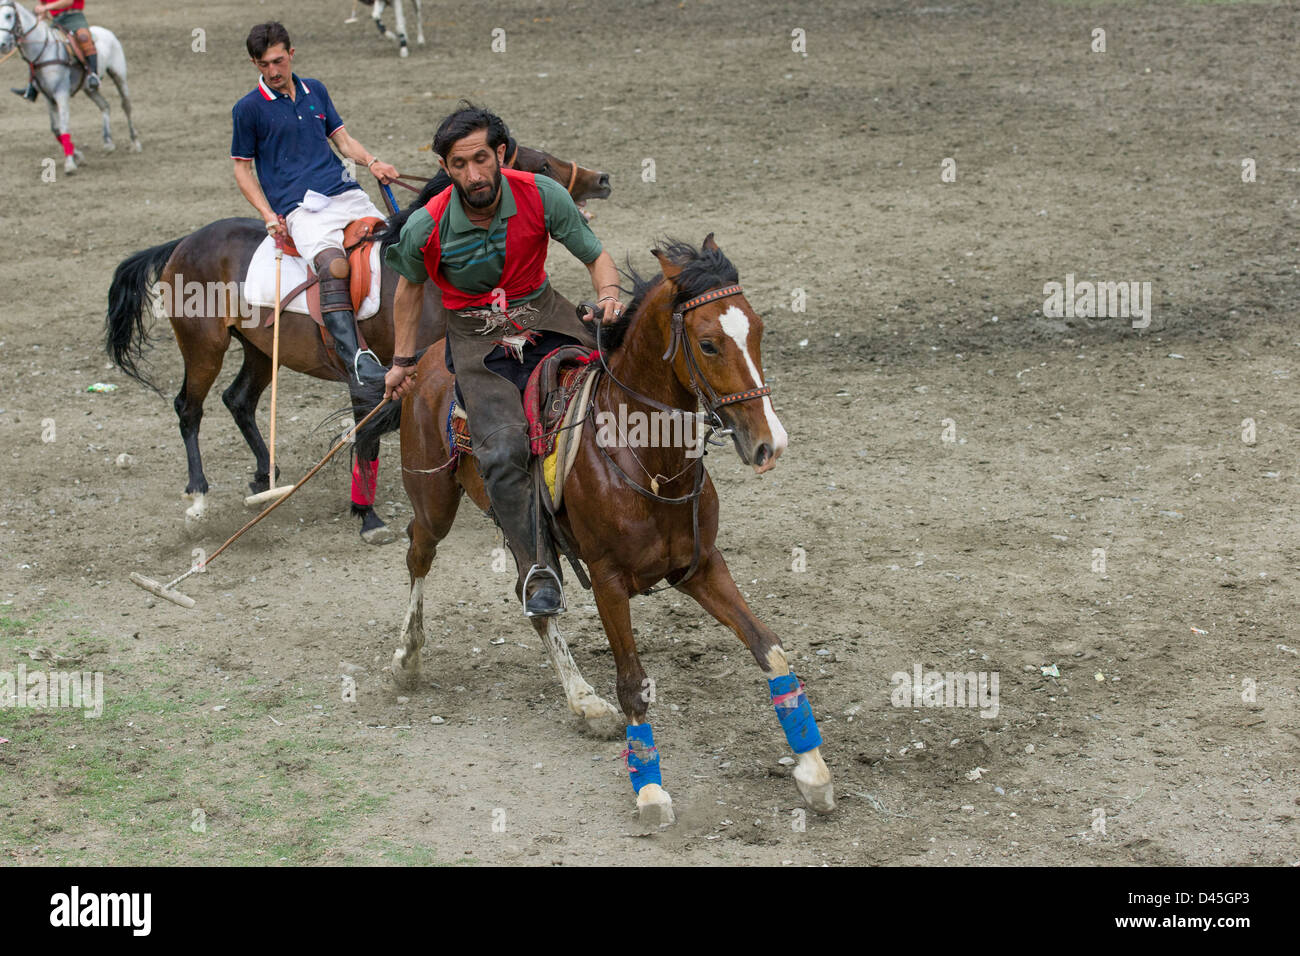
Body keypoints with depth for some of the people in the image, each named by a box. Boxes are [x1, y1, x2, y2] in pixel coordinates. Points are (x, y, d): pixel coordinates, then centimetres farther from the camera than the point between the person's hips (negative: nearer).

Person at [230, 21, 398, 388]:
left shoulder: (315, 90, 17)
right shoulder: (248, 108, 4)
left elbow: (343, 139, 22)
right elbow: (242, 168, 8)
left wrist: (372, 162, 2)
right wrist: (268, 215, -5)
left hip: (345, 192, 6)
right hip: (299, 207, -6)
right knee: (334, 265, -33)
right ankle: (353, 356, -45)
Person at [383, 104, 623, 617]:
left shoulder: (541, 195, -13)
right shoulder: (425, 228, -14)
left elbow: (596, 256, -3)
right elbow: (411, 286, 9)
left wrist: (608, 295, -26)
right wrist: (402, 360, 15)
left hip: (541, 314, 2)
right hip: (477, 338, -2)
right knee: (503, 453, -23)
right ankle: (539, 572, -14)